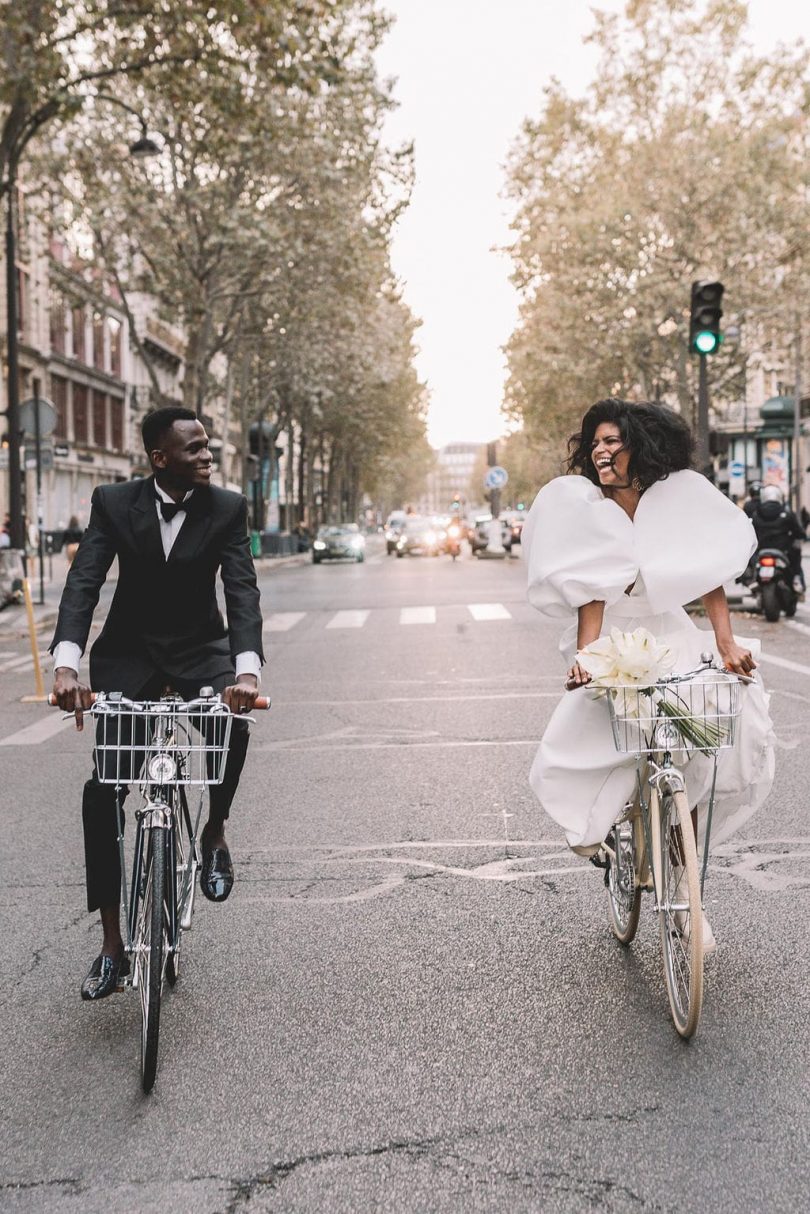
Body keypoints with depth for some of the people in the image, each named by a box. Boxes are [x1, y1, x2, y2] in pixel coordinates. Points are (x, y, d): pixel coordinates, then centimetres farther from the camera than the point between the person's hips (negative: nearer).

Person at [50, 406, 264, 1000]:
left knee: (232, 723, -33)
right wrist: (67, 665, -35)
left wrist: (247, 669, -37)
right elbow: (83, 584, -19)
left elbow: (242, 591, -20)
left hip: (199, 648, 0)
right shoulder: (114, 503, -11)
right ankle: (112, 946, 4)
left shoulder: (228, 508, -11)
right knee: (102, 791, -8)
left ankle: (214, 832, -1)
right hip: (130, 651, 1)